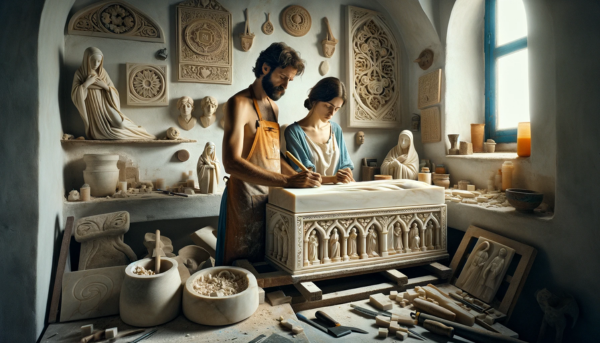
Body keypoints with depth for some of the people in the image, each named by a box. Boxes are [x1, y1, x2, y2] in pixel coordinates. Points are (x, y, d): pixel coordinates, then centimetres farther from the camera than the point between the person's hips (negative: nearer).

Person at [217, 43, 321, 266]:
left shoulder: (273, 107, 15)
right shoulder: (240, 104, -11)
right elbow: (232, 162, -24)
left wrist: (298, 177, 4)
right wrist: (286, 181, -29)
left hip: (270, 199, 8)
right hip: (245, 200, -7)